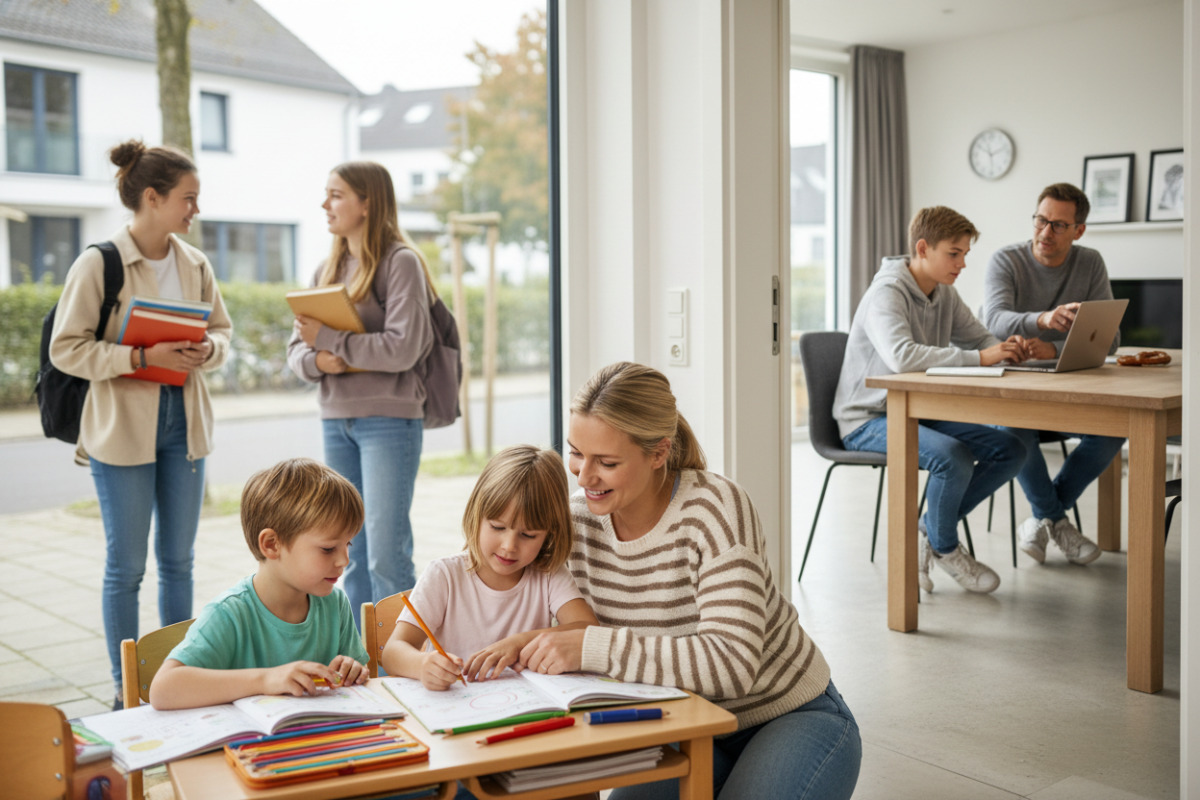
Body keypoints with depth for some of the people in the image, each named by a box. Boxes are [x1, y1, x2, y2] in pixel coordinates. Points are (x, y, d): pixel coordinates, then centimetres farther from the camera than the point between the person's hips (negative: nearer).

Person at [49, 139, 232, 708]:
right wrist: (143, 357, -22)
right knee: (125, 565, 3)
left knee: (178, 560, 12)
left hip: (184, 424, 5)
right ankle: (126, 689, 16)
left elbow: (221, 329, 15)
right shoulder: (97, 264, -10)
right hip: (122, 430, -5)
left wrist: (207, 350, -8)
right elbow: (66, 348, -11)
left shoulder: (195, 263, 6)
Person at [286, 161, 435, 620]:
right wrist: (315, 360, -9)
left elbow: (402, 348, -17)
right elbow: (298, 348, 14)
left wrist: (328, 338, -12)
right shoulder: (329, 269, 15)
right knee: (353, 557, 12)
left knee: (387, 556, -6)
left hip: (388, 419, -7)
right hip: (335, 420, 7)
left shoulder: (401, 262, -6)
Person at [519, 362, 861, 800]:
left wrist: (592, 646, -38)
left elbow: (732, 664, -35)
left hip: (795, 718, -5)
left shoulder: (714, 509, -25)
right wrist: (531, 644, -20)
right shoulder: (580, 517, -8)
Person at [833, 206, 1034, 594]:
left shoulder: (944, 294, 8)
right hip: (868, 420, -8)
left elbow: (979, 337, 16)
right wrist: (978, 358, -35)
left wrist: (1007, 348, -9)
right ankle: (945, 548, -3)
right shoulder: (887, 293, -19)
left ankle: (929, 531, 5)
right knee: (953, 456, -32)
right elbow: (901, 356, -36)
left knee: (1011, 450, -6)